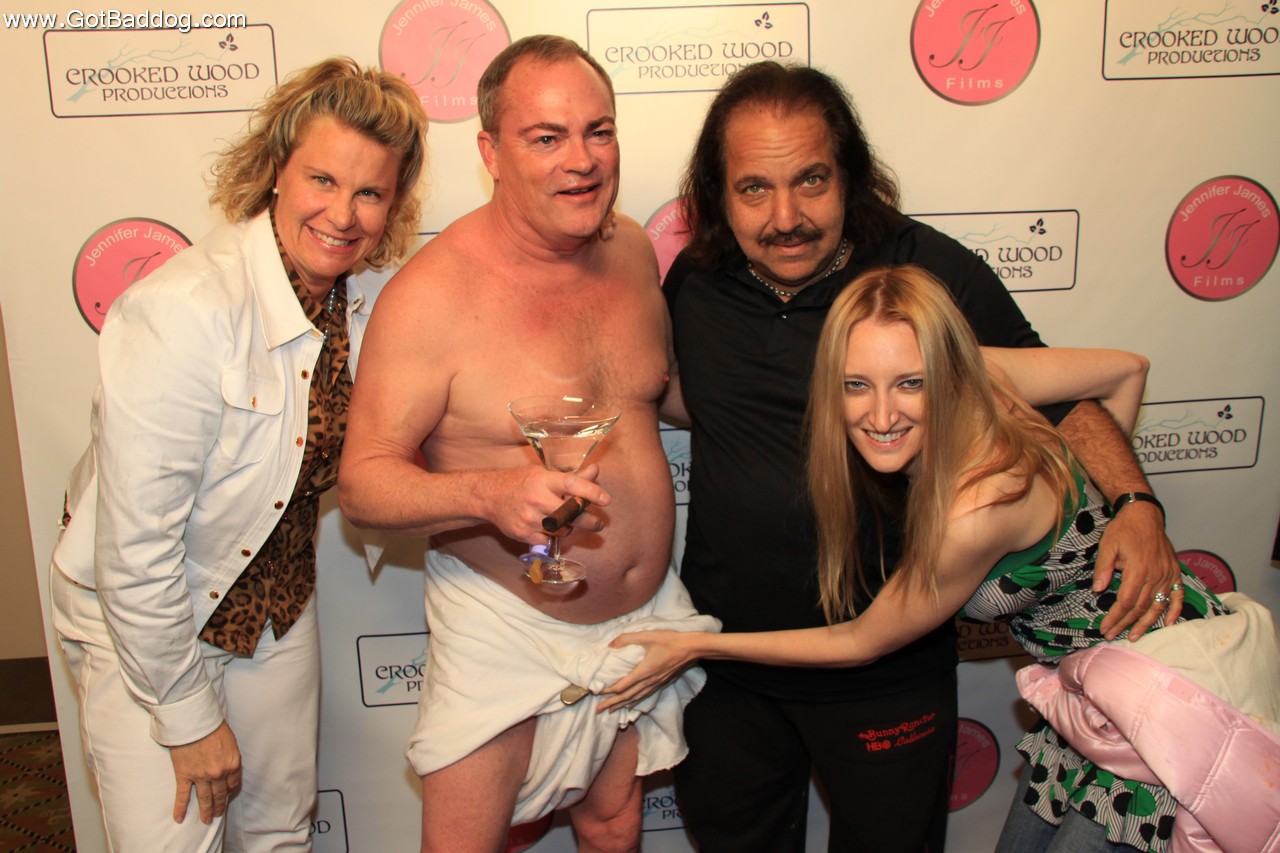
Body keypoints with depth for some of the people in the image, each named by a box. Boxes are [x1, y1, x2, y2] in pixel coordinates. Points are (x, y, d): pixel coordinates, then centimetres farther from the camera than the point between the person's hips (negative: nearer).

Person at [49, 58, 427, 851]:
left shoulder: (368, 300, -9)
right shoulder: (184, 311, -30)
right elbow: (133, 551, -26)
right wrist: (190, 717, -15)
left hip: (278, 602, 6)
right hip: (142, 621, -5)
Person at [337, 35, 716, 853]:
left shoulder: (632, 248, -1)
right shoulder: (432, 292, -21)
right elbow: (363, 480, -19)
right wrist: (490, 493, -37)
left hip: (647, 613, 5)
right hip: (506, 635, -5)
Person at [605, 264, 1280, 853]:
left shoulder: (978, 512, -34)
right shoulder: (980, 378, -15)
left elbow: (860, 642, -18)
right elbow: (1126, 370, 0)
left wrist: (695, 647, -12)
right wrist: (1075, 504, 10)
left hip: (1169, 703, -8)